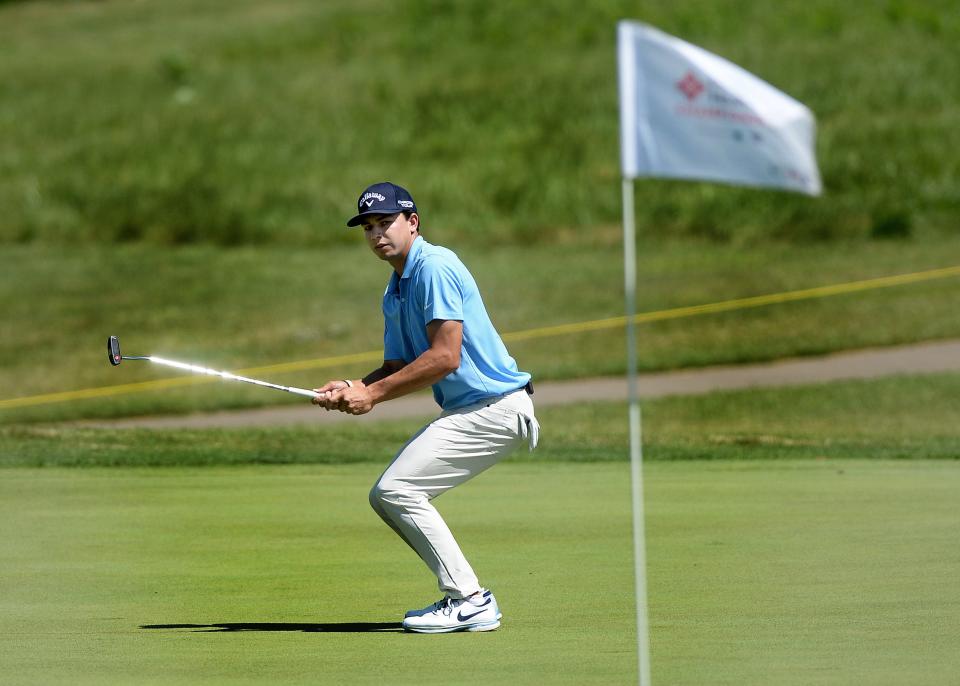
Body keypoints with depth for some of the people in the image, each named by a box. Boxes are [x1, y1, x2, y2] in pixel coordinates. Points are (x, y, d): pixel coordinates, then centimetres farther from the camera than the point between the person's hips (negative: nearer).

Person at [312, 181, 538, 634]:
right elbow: (398, 367, 19)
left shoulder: (434, 267, -15)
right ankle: (467, 598, 11)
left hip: (494, 406, -10)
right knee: (385, 497, 10)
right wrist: (353, 389, -2)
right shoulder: (395, 292, 17)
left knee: (397, 489, -16)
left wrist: (374, 394, -17)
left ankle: (468, 600, -13)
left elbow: (445, 357, -22)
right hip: (465, 411, 10)